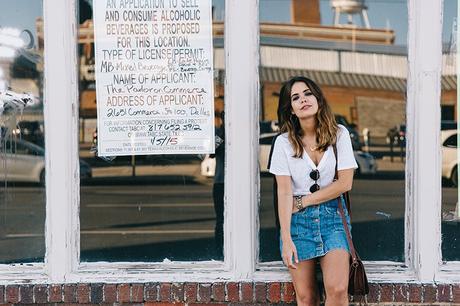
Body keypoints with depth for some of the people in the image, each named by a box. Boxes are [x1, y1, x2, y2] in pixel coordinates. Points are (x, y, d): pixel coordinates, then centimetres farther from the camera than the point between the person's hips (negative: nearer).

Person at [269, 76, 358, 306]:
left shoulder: (339, 134, 1)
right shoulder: (284, 142, 0)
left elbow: (345, 183, -4)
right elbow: (284, 193, -6)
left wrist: (303, 201, -5)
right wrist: (286, 239, -13)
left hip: (333, 217, 0)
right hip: (298, 220, 0)